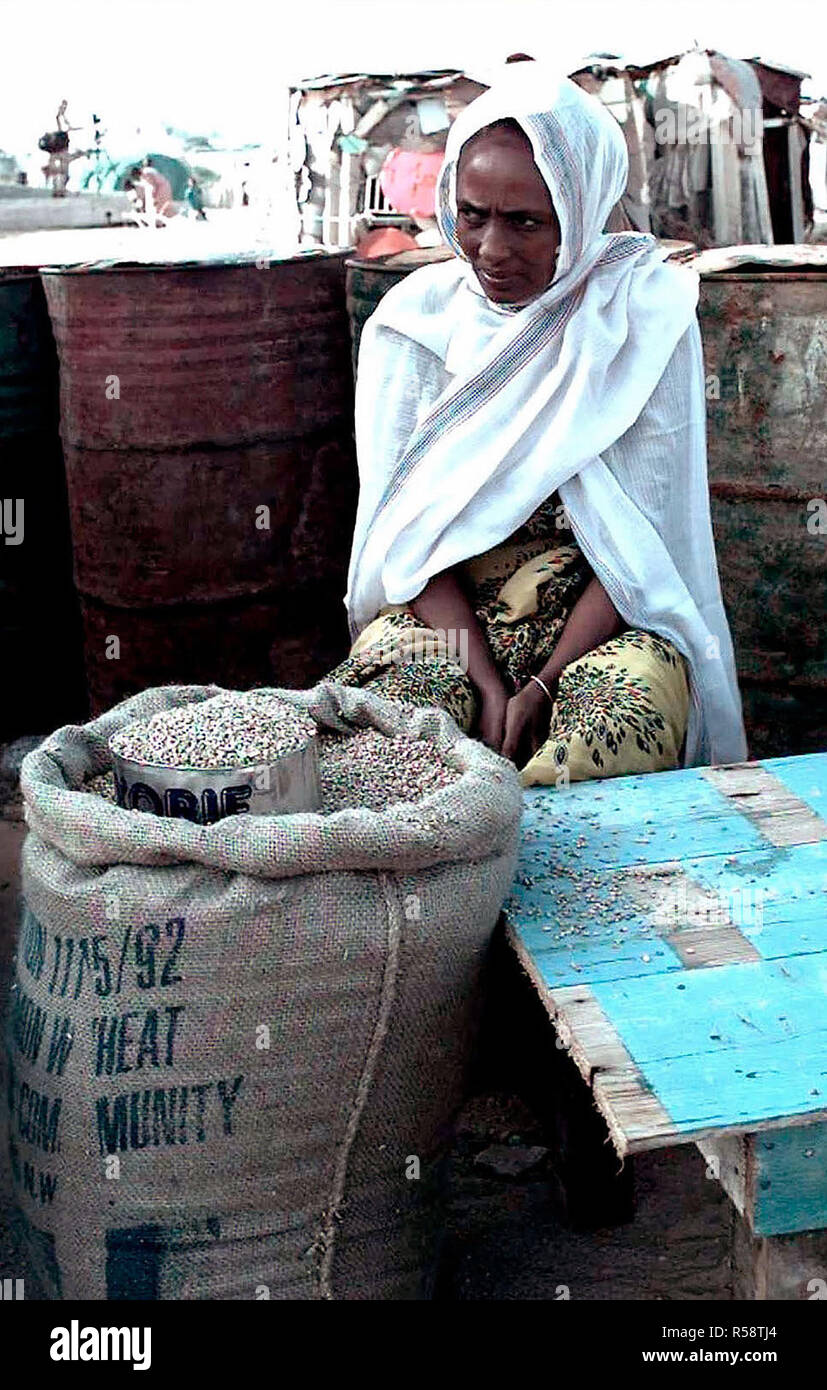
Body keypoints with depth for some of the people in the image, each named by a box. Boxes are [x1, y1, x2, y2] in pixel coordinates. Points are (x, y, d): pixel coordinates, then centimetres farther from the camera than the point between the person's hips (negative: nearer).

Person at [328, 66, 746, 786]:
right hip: (443, 608, 2)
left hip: (603, 609, -1)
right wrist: (487, 680, -16)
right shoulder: (414, 316, 1)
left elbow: (640, 537, -7)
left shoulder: (646, 314, -5)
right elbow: (407, 529, -2)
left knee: (613, 732, -33)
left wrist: (543, 686, -17)